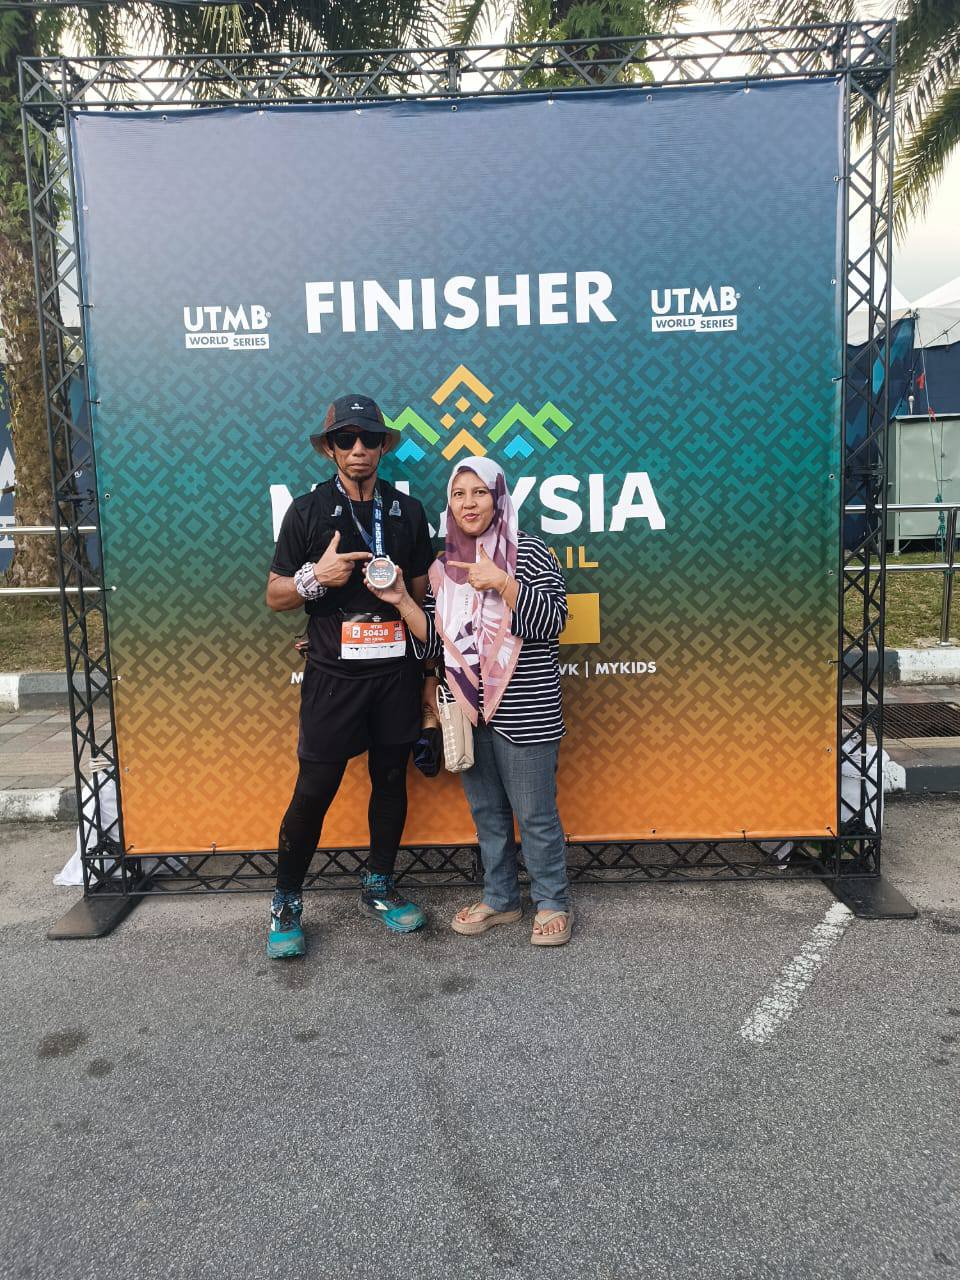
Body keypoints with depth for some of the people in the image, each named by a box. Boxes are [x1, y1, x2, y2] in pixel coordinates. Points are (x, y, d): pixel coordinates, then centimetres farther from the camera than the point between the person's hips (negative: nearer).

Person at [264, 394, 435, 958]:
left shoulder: (408, 510, 8)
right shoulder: (308, 510, 0)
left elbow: (427, 591, 16)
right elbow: (275, 595, 1)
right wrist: (315, 577, -16)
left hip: (397, 671, 3)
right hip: (334, 674, -3)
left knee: (391, 781, 12)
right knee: (314, 790, -1)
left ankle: (379, 887, 31)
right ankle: (287, 904, 17)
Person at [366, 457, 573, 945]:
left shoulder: (527, 552, -5)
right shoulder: (444, 566, 10)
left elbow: (552, 621, -13)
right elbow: (433, 639, 8)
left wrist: (501, 583, -21)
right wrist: (400, 599, -6)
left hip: (523, 714, -5)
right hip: (467, 711, 6)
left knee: (535, 813, 4)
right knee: (486, 813, 17)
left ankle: (553, 904, 22)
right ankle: (500, 899, 33)